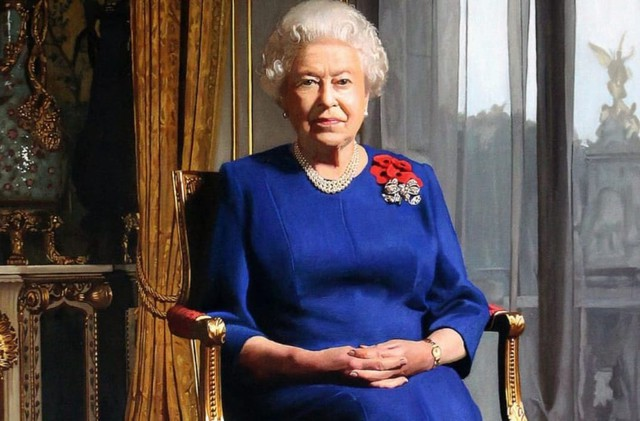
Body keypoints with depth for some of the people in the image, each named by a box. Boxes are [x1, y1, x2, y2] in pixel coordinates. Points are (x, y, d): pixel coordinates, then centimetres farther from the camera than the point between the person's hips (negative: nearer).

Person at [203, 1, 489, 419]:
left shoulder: (417, 182, 18)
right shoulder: (246, 183, 11)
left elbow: (462, 304, 15)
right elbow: (224, 323, 5)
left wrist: (426, 352, -8)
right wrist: (308, 362, -13)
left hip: (417, 380, 2)